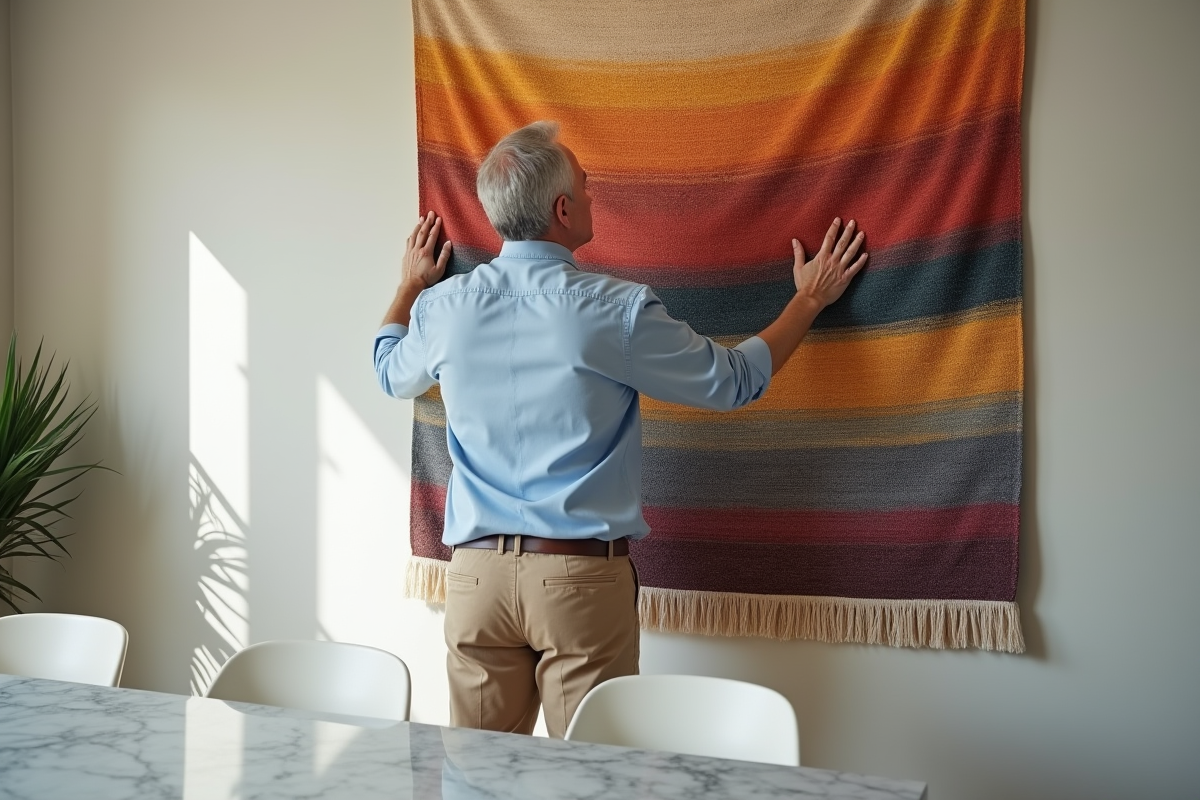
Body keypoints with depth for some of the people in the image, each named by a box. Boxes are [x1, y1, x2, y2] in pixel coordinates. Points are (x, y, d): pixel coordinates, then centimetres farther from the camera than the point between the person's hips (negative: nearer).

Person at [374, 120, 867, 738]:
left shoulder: (443, 307, -1)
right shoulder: (616, 311, -12)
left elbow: (391, 374, 23)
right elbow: (735, 381, 2)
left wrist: (410, 287, 41)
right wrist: (809, 298, 17)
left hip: (476, 572, 4)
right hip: (582, 575, -3)